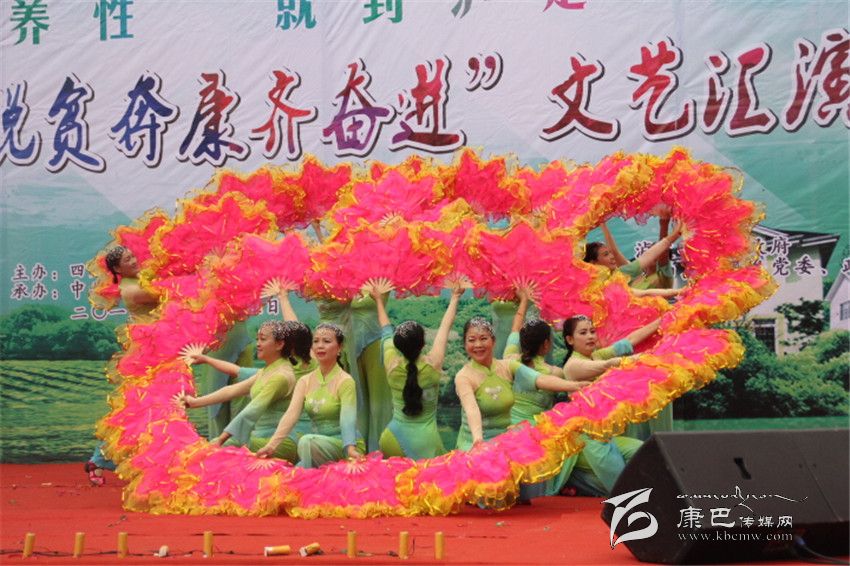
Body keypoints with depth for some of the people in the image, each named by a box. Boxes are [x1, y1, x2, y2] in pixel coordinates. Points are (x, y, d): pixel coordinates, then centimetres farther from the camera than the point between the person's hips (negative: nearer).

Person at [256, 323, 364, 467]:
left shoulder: (345, 381, -8)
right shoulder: (305, 381, 8)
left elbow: (347, 418, -23)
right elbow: (291, 413, -7)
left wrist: (351, 449, -43)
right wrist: (271, 445, -24)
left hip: (343, 444, -4)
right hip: (318, 444, 4)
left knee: (307, 441, -31)